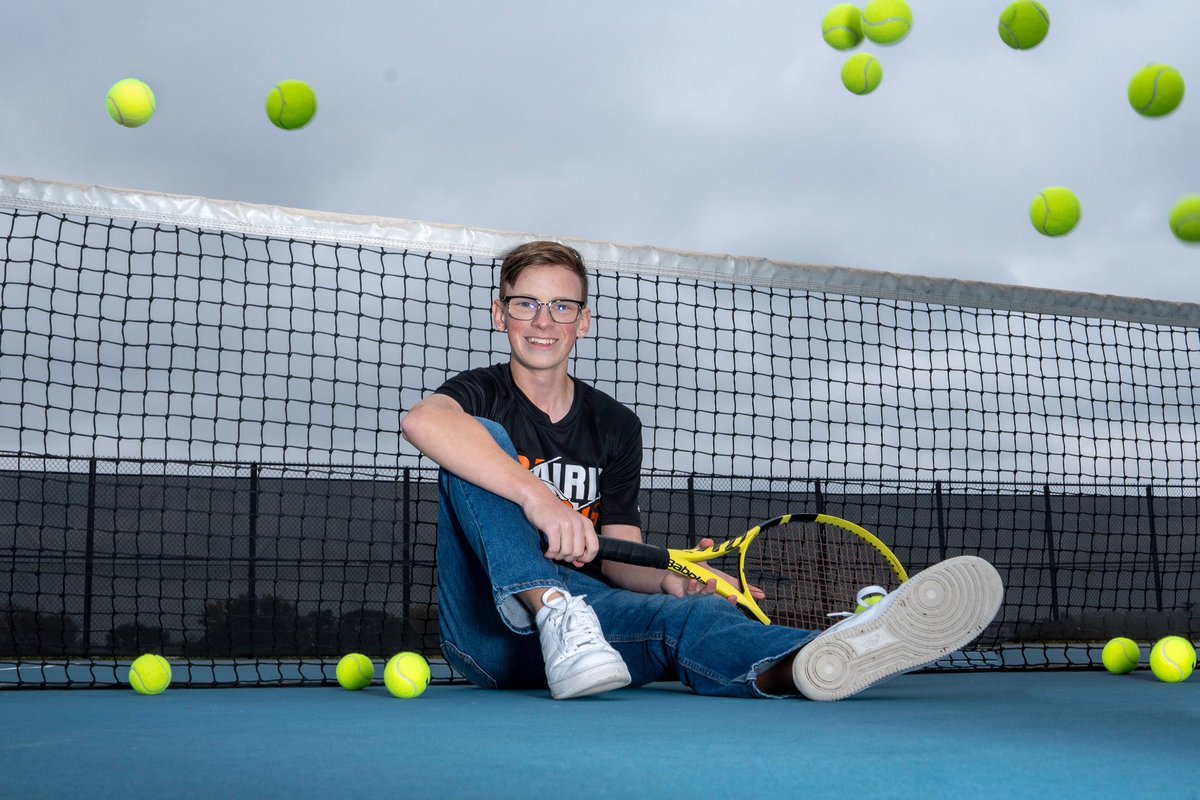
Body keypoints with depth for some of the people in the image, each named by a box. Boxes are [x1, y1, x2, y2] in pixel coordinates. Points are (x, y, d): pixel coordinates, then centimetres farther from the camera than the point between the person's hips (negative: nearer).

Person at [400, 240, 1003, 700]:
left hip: (589, 610, 2)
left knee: (687, 615, -33)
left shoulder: (615, 426, 14)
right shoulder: (483, 394, 1)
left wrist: (670, 580, -18)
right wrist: (534, 494, -40)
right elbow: (422, 421, -26)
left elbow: (619, 555, 7)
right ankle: (556, 616, -44)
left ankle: (805, 660, -68)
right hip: (487, 623, -2)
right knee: (486, 442, -23)